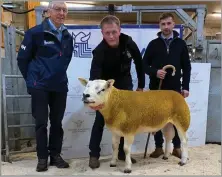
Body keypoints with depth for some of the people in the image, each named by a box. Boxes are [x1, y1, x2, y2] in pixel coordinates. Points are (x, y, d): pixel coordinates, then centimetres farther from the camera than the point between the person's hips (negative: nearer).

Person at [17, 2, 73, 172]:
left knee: (57, 122, 11)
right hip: (40, 86, -4)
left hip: (60, 86, 4)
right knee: (41, 122, 3)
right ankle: (42, 157, 16)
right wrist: (32, 79, 3)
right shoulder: (35, 32, -9)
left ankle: (55, 155, 24)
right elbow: (22, 59, -3)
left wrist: (58, 76, 15)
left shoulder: (67, 36, 5)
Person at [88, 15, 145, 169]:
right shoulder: (99, 51, -29)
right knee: (100, 120, -4)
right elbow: (94, 77, -39)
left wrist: (141, 86, 1)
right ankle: (94, 155, 7)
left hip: (125, 86, 4)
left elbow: (139, 64, -2)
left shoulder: (129, 43, -18)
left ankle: (122, 152, 21)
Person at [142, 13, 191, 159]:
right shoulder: (154, 44, 3)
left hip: (175, 88, 0)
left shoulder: (181, 43, 5)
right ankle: (159, 147, 19)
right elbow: (144, 64, 3)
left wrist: (185, 86, -1)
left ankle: (177, 147, 20)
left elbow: (186, 67, 5)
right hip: (156, 88, 0)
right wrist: (155, 72, -16)